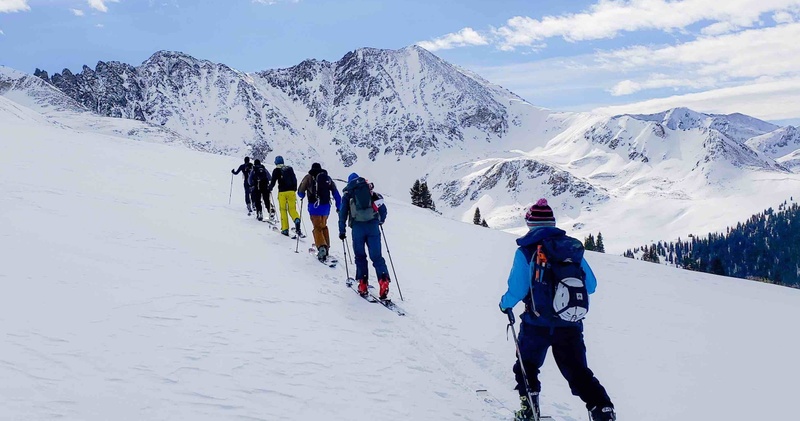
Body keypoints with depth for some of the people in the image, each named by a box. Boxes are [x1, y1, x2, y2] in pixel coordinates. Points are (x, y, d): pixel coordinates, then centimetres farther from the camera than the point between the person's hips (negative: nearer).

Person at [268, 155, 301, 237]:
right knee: (292, 209, 6)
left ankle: (285, 229, 5)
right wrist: (295, 188, 25)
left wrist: (270, 189, 18)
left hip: (282, 192, -2)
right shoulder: (289, 168, 6)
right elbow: (294, 179, 11)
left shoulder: (276, 170, -3)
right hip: (291, 191, 3)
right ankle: (297, 220, -25)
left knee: (283, 210, 7)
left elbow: (273, 182, -1)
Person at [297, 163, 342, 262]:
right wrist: (339, 206, 15)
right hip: (326, 206, 4)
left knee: (317, 227, -4)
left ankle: (321, 247, -24)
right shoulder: (327, 177, 12)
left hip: (315, 206, -4)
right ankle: (326, 247, 22)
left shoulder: (309, 177, 3)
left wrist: (303, 196, 26)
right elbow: (336, 193, 8)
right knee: (324, 226, 20)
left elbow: (300, 192, 3)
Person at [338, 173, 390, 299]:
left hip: (357, 227, -1)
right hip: (373, 225, 1)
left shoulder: (347, 195, 14)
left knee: (360, 256, 12)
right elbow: (382, 208, 15)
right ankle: (383, 280, -17)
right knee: (376, 256, 1)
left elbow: (343, 213, 9)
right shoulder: (371, 192, 16)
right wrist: (381, 221, 32)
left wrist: (341, 231, 14)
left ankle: (363, 284, 7)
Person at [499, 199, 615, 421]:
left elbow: (517, 289, -12)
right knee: (578, 372, 11)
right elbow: (591, 285, 8)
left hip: (538, 323, -3)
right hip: (571, 324, 3)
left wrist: (505, 304, 8)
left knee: (527, 365, 20)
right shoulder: (573, 246, 4)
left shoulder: (526, 250, -7)